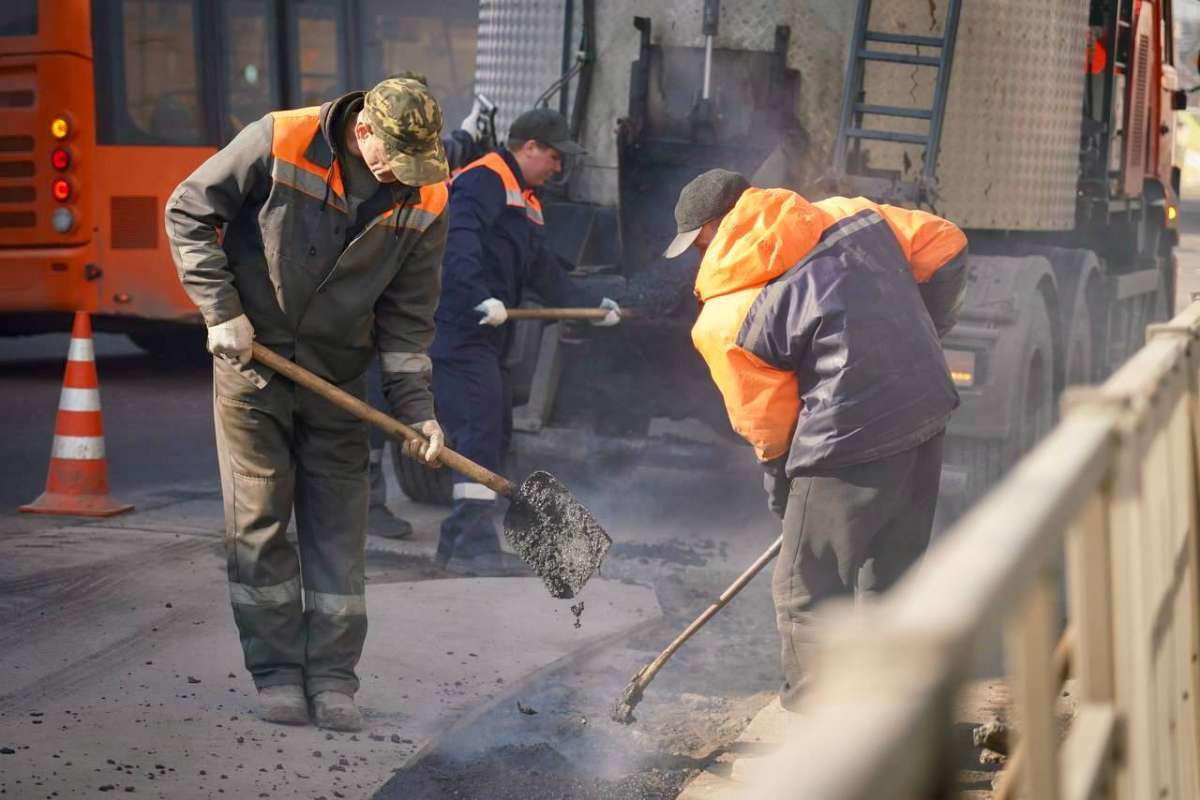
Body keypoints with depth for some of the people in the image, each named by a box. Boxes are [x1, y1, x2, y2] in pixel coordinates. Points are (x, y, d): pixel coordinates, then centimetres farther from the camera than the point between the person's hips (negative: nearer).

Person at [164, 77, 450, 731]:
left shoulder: (424, 202, -8)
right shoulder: (277, 143, -17)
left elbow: (407, 315, 0)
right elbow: (188, 212, -7)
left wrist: (415, 408, -8)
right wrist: (222, 312, -12)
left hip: (338, 377, 2)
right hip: (251, 364, -2)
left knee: (338, 528, 3)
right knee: (258, 520, 1)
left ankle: (333, 677, 10)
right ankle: (276, 673, 10)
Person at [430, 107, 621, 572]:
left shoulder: (525, 201, 25)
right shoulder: (485, 181, -9)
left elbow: (544, 271, 30)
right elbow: (460, 241, -26)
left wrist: (591, 307, 25)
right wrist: (483, 296, -36)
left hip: (485, 334, 11)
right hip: (457, 328, -11)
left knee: (497, 430, 12)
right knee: (480, 427, -15)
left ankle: (459, 538, 19)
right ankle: (474, 539, -16)